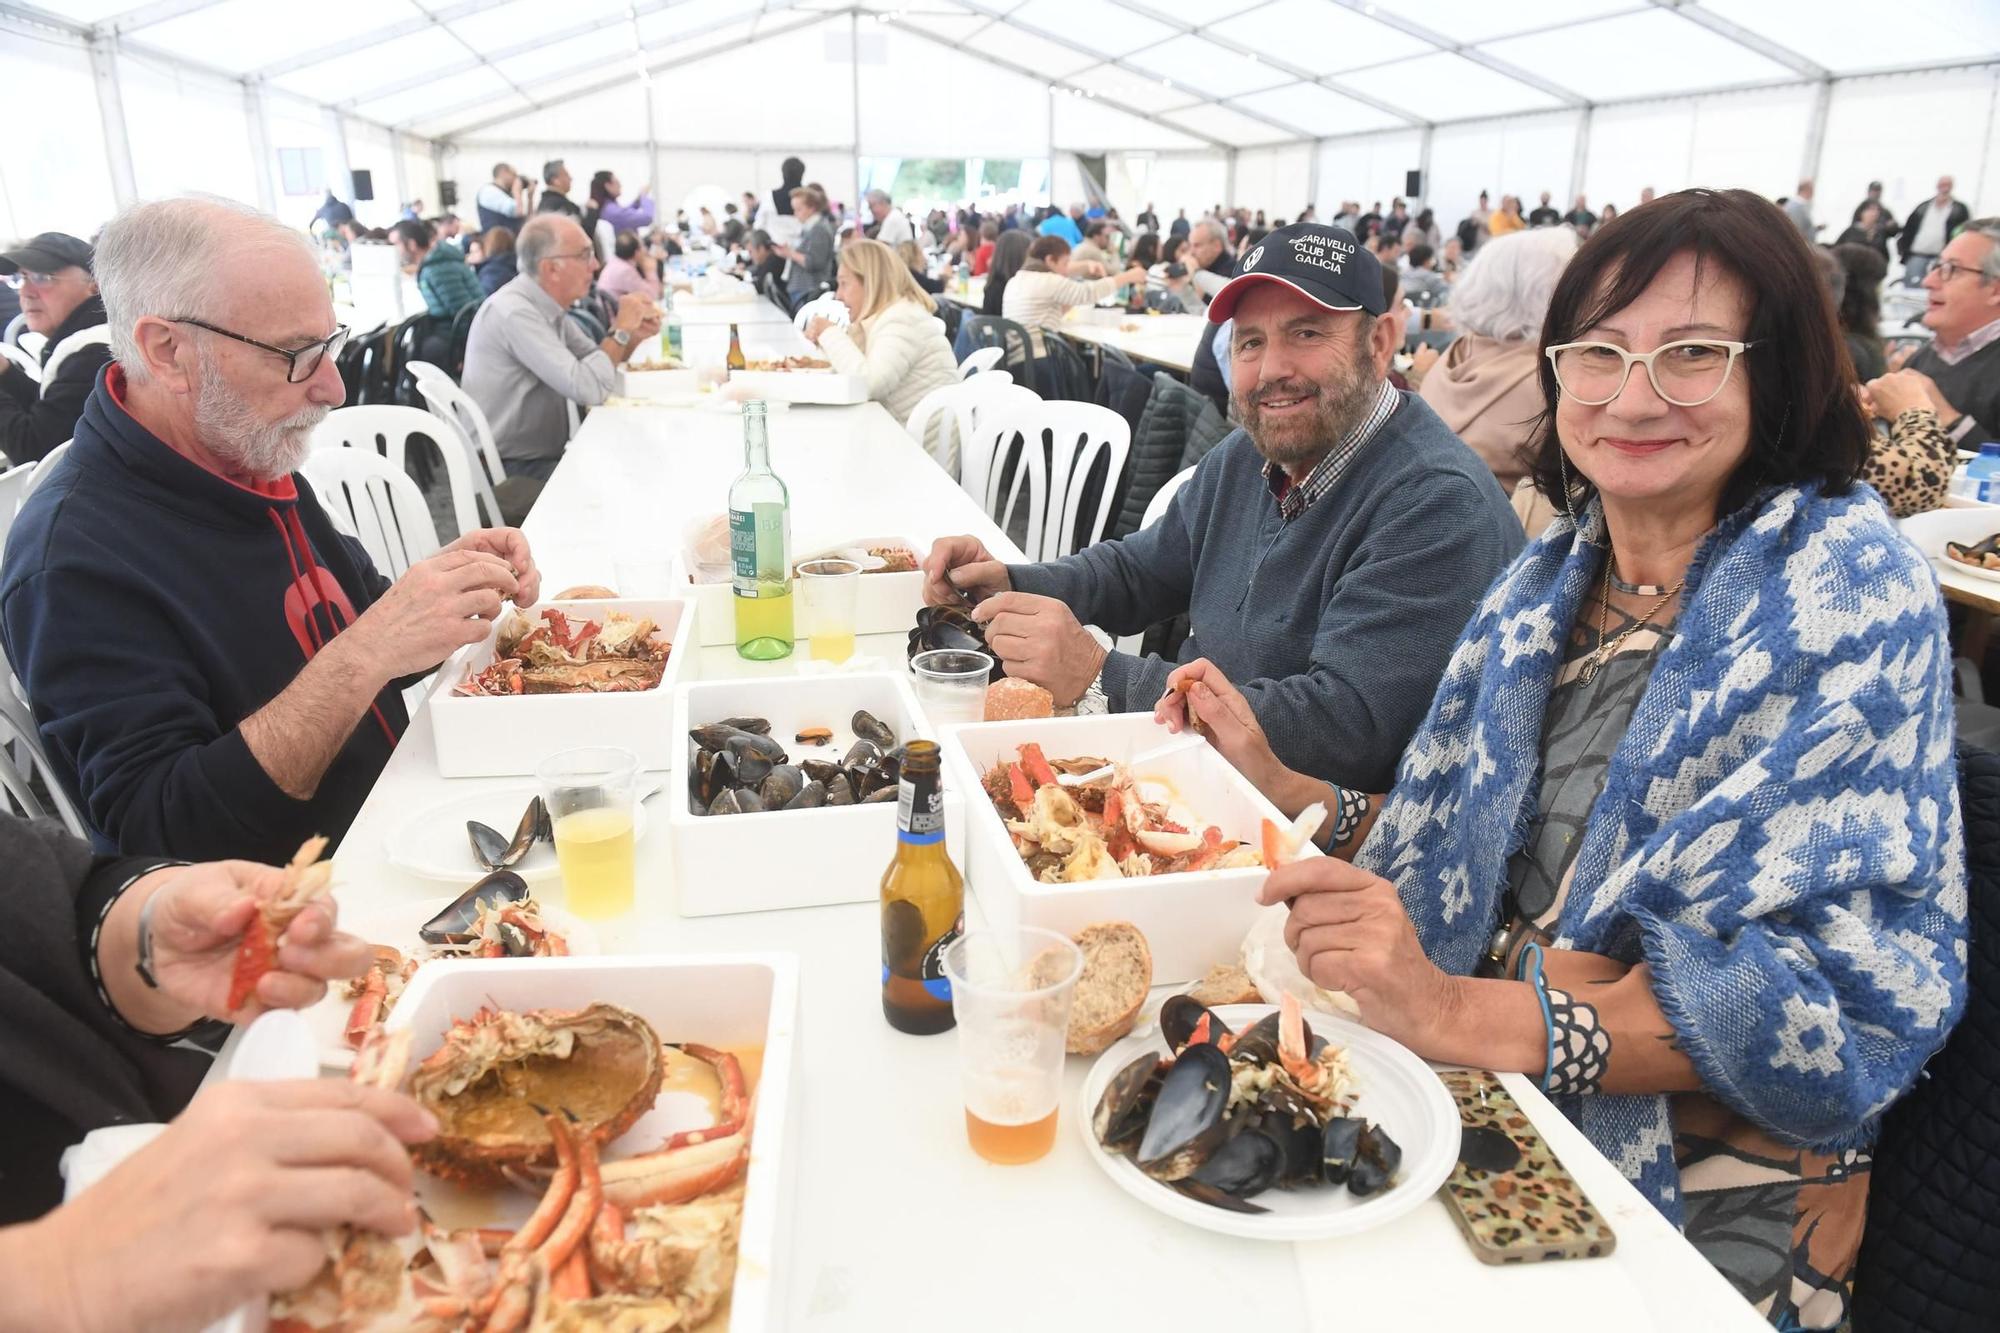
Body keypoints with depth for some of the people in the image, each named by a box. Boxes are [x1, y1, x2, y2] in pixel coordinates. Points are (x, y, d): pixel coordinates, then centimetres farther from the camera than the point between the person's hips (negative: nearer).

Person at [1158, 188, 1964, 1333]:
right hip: (1486, 1119, 5)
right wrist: (1274, 781, 1)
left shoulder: (1847, 590, -12)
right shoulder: (1545, 585, 6)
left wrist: (1459, 1014, -33)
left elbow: (1844, 990, -21)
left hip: (1700, 1199, -5)